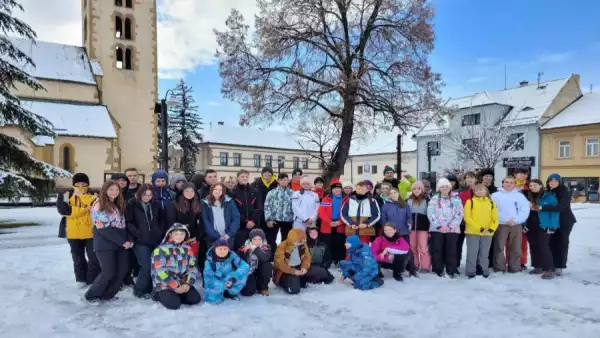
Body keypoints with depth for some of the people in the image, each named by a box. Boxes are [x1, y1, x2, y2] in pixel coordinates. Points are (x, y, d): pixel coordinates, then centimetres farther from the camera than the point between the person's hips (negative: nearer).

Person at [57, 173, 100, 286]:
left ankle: (93, 280, 11)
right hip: (74, 233, 1)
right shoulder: (66, 196, 2)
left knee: (94, 257, 0)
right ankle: (81, 279, 27)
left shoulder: (92, 196, 3)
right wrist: (85, 209, -16)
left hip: (90, 232, -1)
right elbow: (64, 210, -14)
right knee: (78, 258, 14)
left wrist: (82, 195, -18)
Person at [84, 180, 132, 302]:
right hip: (105, 244, -7)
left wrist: (129, 240, -2)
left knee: (123, 269, 3)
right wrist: (122, 242, -17)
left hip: (120, 244, 7)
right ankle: (92, 295, 13)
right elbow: (103, 228, -17)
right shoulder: (99, 205, -10)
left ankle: (107, 295, 16)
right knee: (109, 272, -8)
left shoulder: (119, 205, 14)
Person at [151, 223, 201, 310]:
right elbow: (160, 271, -20)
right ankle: (159, 295, 6)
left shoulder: (187, 249, 5)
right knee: (174, 304, -23)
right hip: (164, 284, -5)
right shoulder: (161, 249, -14)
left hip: (182, 283, 5)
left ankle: (176, 295, 11)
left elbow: (192, 267, 5)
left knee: (195, 299, -10)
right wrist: (175, 286, -20)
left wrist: (187, 283, -12)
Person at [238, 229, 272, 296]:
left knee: (268, 265, -29)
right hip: (248, 273, -2)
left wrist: (255, 248, -39)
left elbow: (265, 258, -35)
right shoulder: (244, 248, -13)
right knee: (248, 292, -25)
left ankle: (262, 287, -4)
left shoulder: (266, 248, -13)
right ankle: (251, 285, 15)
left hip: (260, 272, 2)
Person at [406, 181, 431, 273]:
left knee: (423, 247, -7)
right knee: (412, 247, 8)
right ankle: (414, 265, 20)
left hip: (423, 227, -3)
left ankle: (425, 266, 3)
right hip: (411, 227, 4)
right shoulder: (408, 200, 8)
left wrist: (430, 228, -6)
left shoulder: (426, 200, -1)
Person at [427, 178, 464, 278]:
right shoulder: (434, 199, 6)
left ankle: (451, 271, 13)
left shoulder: (456, 199, 7)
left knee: (451, 250, 3)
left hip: (452, 229, 0)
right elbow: (430, 214, -3)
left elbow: (459, 214, -1)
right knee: (437, 250, 2)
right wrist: (439, 226, -12)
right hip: (437, 229, 0)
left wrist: (450, 226, -10)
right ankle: (438, 270, 13)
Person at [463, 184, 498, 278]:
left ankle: (484, 271, 22)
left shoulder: (491, 203, 10)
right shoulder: (470, 202, -1)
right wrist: (478, 228, -16)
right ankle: (471, 271, 7)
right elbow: (467, 217, -9)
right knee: (472, 253, 0)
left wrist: (492, 229, -9)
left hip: (487, 233, 3)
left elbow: (495, 218, 8)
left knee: (484, 254, 12)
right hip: (473, 232, -3)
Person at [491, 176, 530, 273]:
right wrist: (504, 221, -11)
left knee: (516, 248, 7)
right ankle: (499, 267, 6)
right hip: (501, 225, -2)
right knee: (499, 247, -2)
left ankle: (514, 267, 18)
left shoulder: (520, 196, 9)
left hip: (516, 225, 2)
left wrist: (515, 220, -12)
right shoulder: (496, 195, 3)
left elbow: (525, 210, 0)